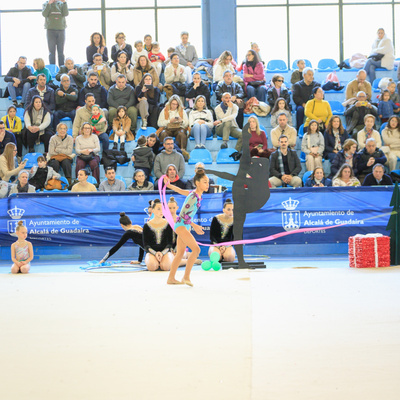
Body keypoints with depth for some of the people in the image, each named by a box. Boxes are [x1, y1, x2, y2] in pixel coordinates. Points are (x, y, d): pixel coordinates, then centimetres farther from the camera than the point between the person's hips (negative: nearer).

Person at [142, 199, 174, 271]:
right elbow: (146, 244, 1)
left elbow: (169, 243, 4)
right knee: (152, 266, -34)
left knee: (166, 266, -34)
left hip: (165, 251, 0)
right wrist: (155, 253, -17)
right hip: (152, 252, 0)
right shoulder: (147, 226, 5)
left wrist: (162, 253, -15)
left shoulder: (167, 224, 7)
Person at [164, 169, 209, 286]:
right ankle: (186, 277, -14)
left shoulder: (195, 194, 8)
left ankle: (171, 278, 20)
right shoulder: (194, 196, -19)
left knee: (180, 253, 13)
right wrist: (193, 225, -19)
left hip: (185, 226, 10)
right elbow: (183, 213, -20)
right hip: (181, 225, -10)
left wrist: (168, 185, 33)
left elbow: (180, 190, 22)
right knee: (196, 249, -17)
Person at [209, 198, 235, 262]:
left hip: (227, 246, 1)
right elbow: (212, 236, -2)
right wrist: (219, 246, -16)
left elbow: (234, 238, 3)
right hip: (216, 245, -1)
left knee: (230, 257, -33)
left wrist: (225, 246, -14)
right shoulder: (216, 219, -4)